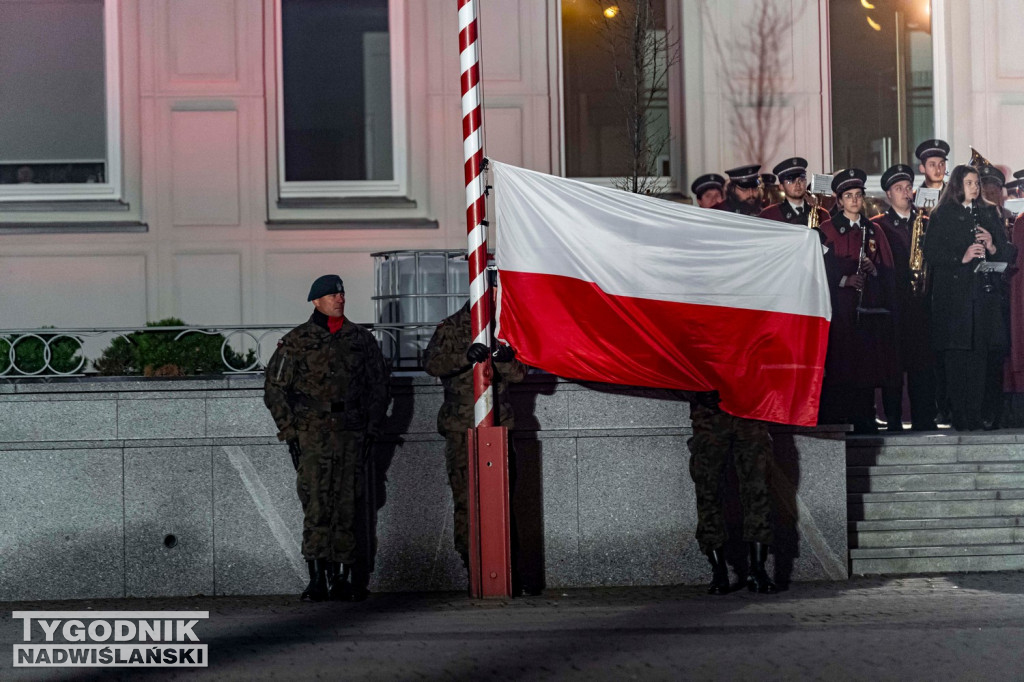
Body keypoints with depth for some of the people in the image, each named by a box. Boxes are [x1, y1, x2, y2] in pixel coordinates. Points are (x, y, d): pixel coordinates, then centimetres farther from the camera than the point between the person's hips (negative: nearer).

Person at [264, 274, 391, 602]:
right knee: (316, 506, -10)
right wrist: (290, 432, -2)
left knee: (349, 507, 2)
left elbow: (379, 387, 16)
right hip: (311, 436, -2)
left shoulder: (361, 340, 12)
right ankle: (318, 578, -8)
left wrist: (371, 430, 9)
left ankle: (343, 578, 9)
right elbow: (275, 389, 4)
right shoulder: (296, 342, 4)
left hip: (352, 436, 3)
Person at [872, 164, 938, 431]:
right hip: (892, 305, -3)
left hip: (920, 302, 3)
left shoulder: (926, 223, 17)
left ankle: (924, 419, 4)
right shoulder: (877, 226, 5)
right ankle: (893, 421, 3)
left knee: (924, 362, 0)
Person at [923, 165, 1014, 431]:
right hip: (954, 296, -3)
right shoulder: (941, 216, 5)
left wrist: (991, 247, -6)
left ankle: (985, 415, 2)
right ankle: (961, 417, -2)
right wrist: (961, 258, -14)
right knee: (957, 358, -7)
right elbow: (931, 254, -2)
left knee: (988, 355, -4)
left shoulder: (988, 214, 18)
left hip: (986, 294, 3)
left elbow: (1006, 254, 16)